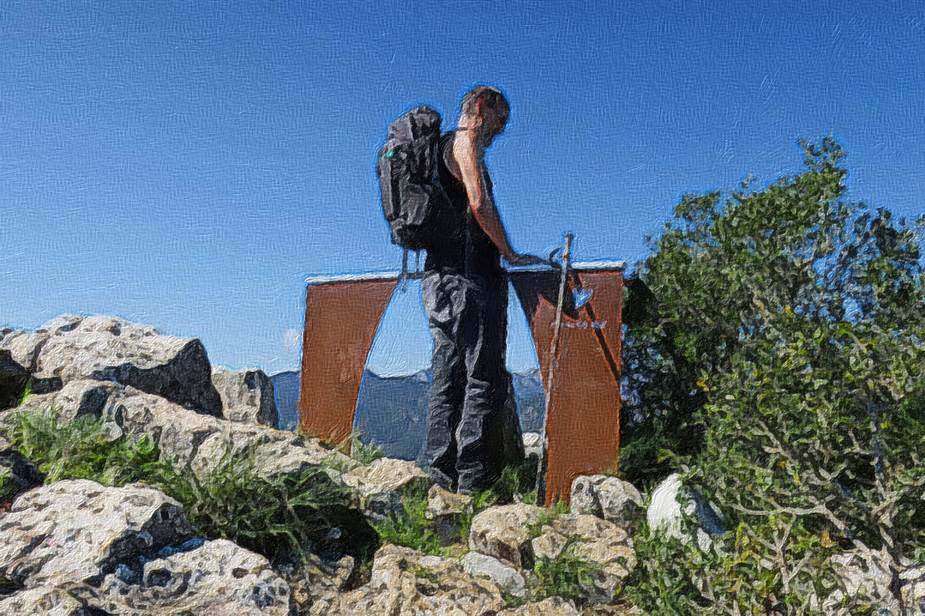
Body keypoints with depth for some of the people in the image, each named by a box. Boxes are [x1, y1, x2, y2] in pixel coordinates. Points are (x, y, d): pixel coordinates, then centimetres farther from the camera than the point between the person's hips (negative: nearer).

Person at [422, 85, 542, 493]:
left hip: (439, 276, 10)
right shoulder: (464, 141, -2)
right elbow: (479, 204, -16)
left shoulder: (439, 146, 27)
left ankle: (442, 478, 9)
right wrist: (510, 254, -7)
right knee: (485, 380, -9)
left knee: (448, 378, 7)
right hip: (466, 277, -10)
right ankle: (473, 482, -10)